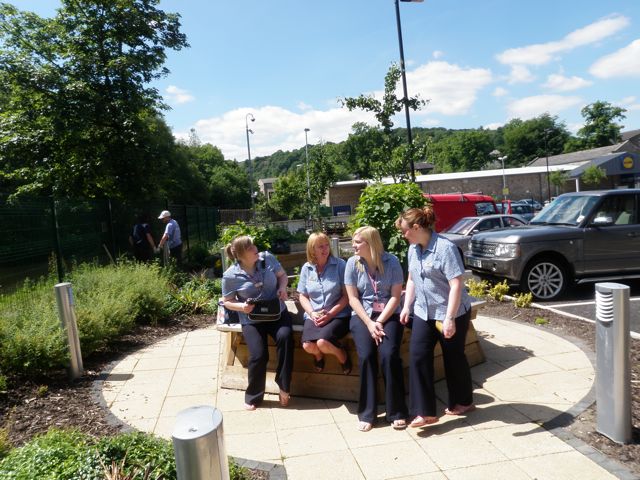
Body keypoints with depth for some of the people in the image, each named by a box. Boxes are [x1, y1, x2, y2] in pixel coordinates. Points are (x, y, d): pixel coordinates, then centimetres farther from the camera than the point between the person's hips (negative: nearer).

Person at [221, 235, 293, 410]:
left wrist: (282, 288, -9)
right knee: (259, 355, -20)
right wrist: (242, 307, -17)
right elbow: (227, 302, 3)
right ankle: (253, 396, 8)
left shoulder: (267, 258, -4)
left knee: (285, 336, -29)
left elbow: (282, 275, 12)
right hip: (252, 319, -2)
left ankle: (284, 387, -11)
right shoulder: (230, 276, -9)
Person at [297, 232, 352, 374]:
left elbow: (347, 295, -6)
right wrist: (312, 313, -8)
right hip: (314, 317, 3)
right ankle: (319, 354, 18)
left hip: (338, 315, -3)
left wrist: (330, 314, -16)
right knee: (308, 346, -22)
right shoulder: (306, 268, 6)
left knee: (322, 342, -30)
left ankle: (343, 356, 6)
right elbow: (303, 296, 10)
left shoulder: (340, 265, -5)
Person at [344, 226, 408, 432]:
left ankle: (397, 412, -8)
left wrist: (380, 322, -14)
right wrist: (369, 323, -13)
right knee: (366, 356, -22)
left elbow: (395, 296, -5)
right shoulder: (352, 263, -1)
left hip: (389, 315, -1)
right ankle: (367, 413, -9)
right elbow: (353, 298, -2)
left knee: (389, 355, -23)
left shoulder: (391, 261, -5)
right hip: (362, 315, 1)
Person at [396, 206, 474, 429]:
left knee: (453, 358, 10)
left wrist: (449, 318, -27)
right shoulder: (413, 249, 4)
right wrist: (407, 306, 12)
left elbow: (456, 285, -24)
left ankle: (463, 401, 34)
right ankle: (425, 412, 5)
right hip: (424, 313, 7)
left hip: (451, 314, -6)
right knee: (418, 357, -3)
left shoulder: (445, 247, -20)